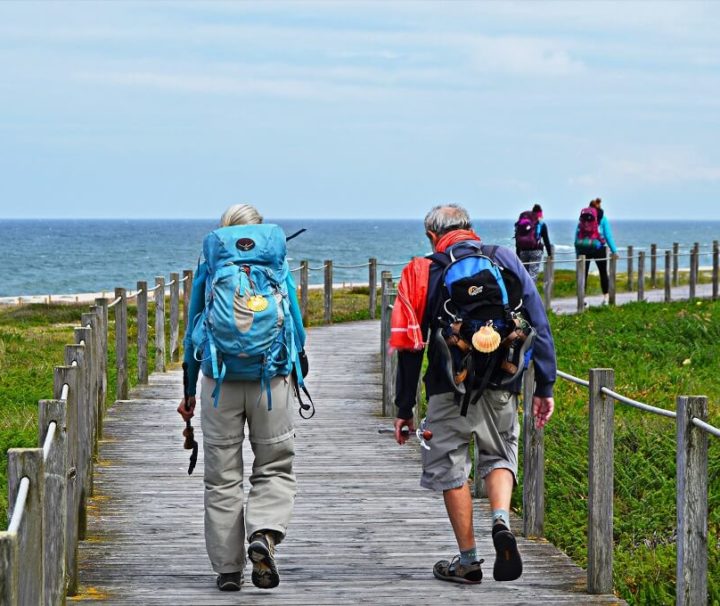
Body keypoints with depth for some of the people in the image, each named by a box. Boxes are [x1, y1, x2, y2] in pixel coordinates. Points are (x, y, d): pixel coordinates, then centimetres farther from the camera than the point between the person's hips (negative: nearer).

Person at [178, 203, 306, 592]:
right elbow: (296, 332, 7)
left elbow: (192, 332, 9)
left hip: (218, 382, 0)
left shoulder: (208, 269, 6)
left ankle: (228, 569, 7)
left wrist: (189, 392, 16)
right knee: (275, 469, 11)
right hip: (270, 382, 0)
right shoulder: (277, 268, 5)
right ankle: (264, 534, -15)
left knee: (222, 478, 7)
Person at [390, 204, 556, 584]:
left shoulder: (423, 271, 3)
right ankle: (501, 521, -9)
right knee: (499, 456, 19)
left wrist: (404, 408, 7)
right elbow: (539, 326, 6)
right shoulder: (506, 260, 9)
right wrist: (544, 387, 10)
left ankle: (468, 561, 12)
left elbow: (410, 346, 2)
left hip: (449, 387, -2)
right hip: (501, 384, 2)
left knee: (450, 468, 10)